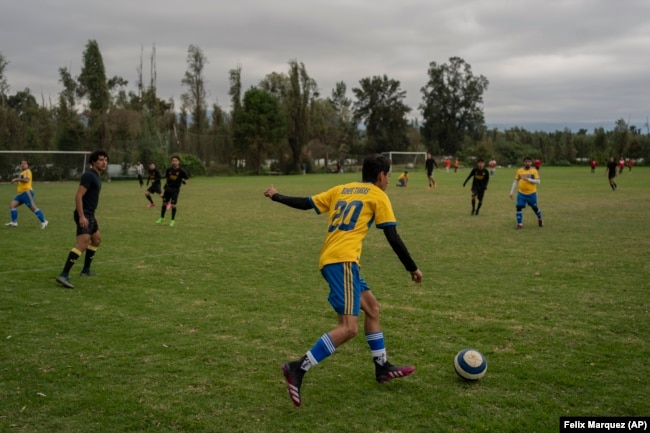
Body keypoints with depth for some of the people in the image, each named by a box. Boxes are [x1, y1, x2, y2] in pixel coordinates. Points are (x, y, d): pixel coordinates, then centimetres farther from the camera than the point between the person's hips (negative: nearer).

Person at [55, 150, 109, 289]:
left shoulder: (97, 175, 15)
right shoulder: (89, 175, -15)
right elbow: (78, 196, -21)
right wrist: (81, 216, -28)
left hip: (90, 214, 11)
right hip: (84, 214, -11)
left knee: (96, 239, 24)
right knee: (83, 243, -21)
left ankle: (86, 270, 34)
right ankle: (64, 275, -26)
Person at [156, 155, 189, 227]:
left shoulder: (181, 171, -9)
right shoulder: (169, 169, 2)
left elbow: (186, 179, -4)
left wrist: (184, 181, -22)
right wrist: (166, 183, 8)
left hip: (175, 189, -4)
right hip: (168, 188, 4)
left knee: (173, 205, -5)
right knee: (164, 203, 8)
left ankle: (173, 220, 12)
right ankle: (162, 218, 26)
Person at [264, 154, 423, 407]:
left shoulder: (341, 189, 22)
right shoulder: (378, 195, 5)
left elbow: (306, 204, 20)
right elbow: (393, 238, 1)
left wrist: (276, 197, 36)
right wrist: (412, 268, 10)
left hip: (330, 260, 9)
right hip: (342, 260, -9)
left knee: (371, 306, 21)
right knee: (349, 328, -14)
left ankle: (382, 368, 28)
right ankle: (298, 369, -20)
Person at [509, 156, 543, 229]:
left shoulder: (534, 171, -3)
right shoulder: (519, 171, 2)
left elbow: (538, 181, -9)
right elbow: (515, 182, 8)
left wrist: (528, 179, -21)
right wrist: (511, 192, 4)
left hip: (531, 193, -1)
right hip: (521, 193, 1)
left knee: (535, 208, 10)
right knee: (519, 207, -10)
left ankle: (540, 219, 39)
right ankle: (520, 223, -1)